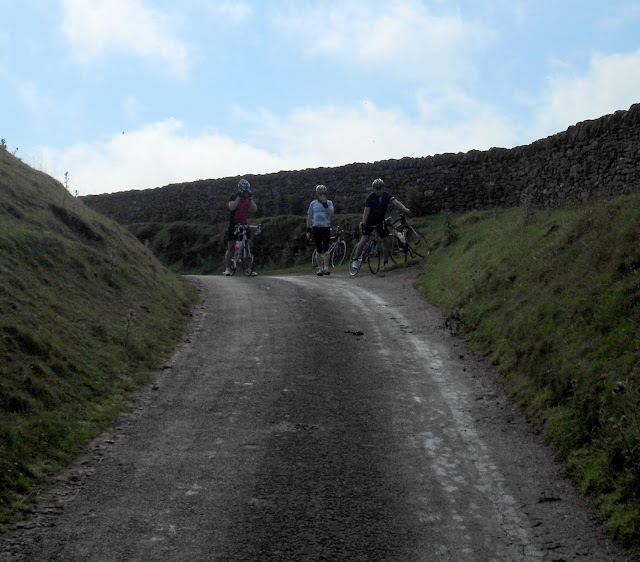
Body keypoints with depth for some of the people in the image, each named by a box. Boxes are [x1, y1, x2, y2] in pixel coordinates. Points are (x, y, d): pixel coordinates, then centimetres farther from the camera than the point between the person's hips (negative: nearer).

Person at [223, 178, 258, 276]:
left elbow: (254, 209, -5)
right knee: (231, 247, -4)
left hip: (244, 224, 4)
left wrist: (250, 198, -14)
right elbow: (232, 207, -22)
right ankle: (227, 268, -1)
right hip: (234, 225, -4)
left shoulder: (249, 198, 8)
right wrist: (239, 197, -22)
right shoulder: (233, 197, -4)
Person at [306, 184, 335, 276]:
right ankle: (320, 268, 9)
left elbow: (331, 213, -11)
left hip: (326, 228, -2)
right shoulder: (313, 203, 10)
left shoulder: (329, 203, 5)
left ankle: (326, 268, -11)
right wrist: (308, 229, 5)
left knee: (325, 248, -10)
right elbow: (309, 217, 11)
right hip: (316, 228, 2)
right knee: (319, 250, 5)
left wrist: (325, 204, -20)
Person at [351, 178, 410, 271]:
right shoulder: (370, 197, -17)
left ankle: (386, 262, 6)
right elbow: (366, 211, -21)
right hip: (370, 221, -3)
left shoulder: (386, 195, -10)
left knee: (386, 240, -4)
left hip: (380, 221, 3)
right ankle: (355, 260, -10)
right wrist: (363, 223, -30)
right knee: (364, 238, -16)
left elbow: (396, 202, -24)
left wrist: (405, 209, -42)